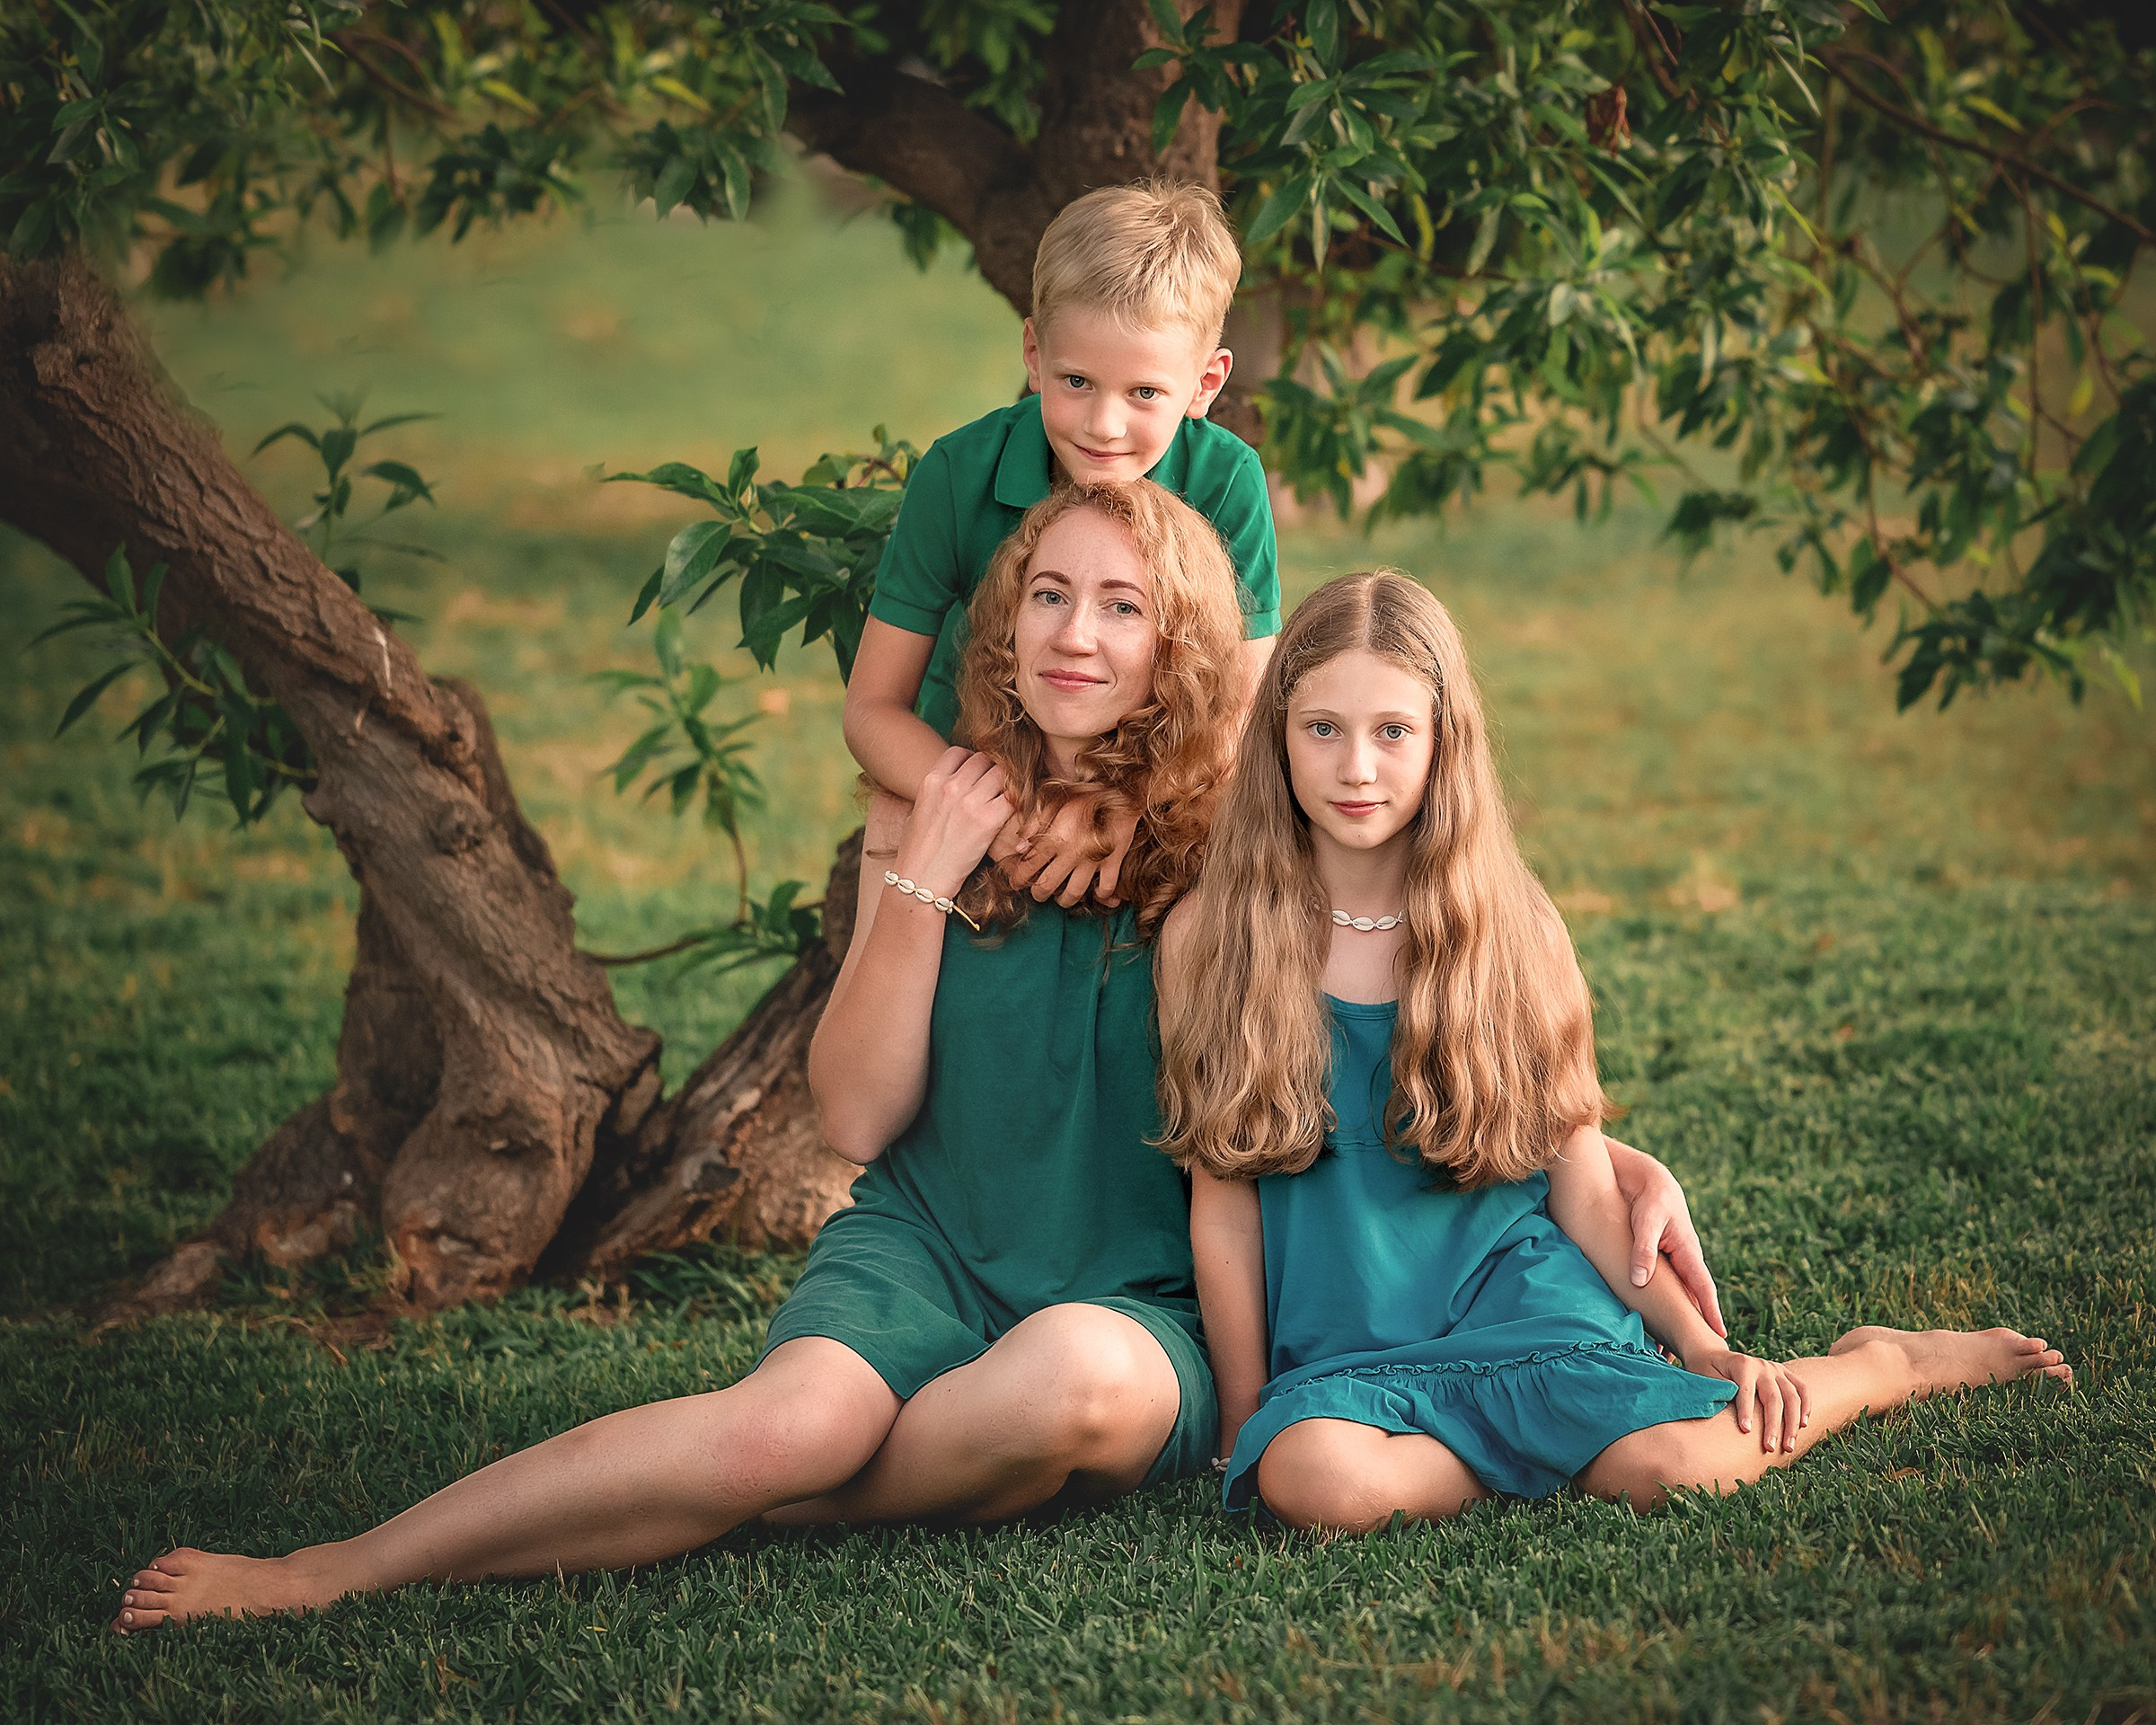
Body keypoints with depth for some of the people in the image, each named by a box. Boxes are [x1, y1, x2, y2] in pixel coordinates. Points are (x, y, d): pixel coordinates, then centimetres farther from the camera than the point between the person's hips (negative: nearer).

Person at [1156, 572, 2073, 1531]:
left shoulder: (1512, 932, 3)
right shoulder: (1210, 938, -1)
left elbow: (1584, 1191, 6)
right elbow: (1224, 1209, 3)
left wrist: (1702, 1346, -4)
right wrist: (1247, 1422, 3)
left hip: (1513, 1297, 0)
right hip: (1343, 1352, 0)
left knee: (1684, 1463, -28)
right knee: (1312, 1478, -35)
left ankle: (1881, 1364, 5)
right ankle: (1562, 1445, -8)